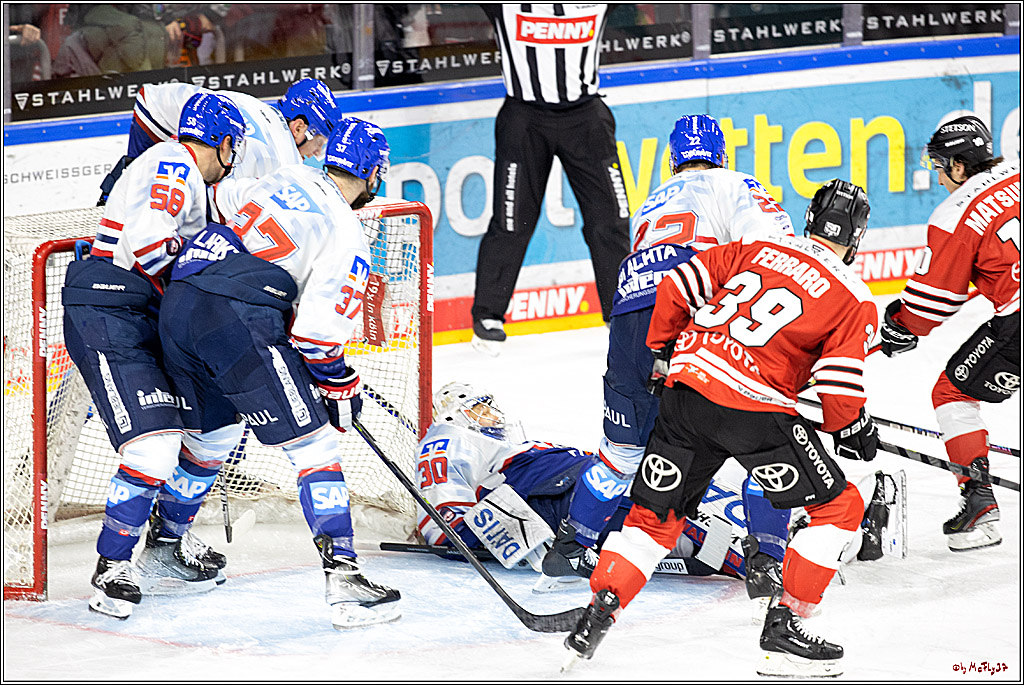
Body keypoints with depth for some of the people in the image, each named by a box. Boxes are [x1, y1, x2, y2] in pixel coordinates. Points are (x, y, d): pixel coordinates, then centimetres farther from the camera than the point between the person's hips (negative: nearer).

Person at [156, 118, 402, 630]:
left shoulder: (287, 178, 18)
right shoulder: (348, 239, -1)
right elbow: (317, 331, -7)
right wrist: (340, 386, 8)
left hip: (177, 304, 8)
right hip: (238, 322, -8)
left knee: (210, 433, 28)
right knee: (314, 446, -4)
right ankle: (344, 581, -12)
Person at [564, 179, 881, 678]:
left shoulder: (757, 247, 15)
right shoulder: (854, 300, 3)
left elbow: (677, 286, 14)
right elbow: (839, 381, -5)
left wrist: (662, 351, 27)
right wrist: (851, 430, 15)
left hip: (688, 387, 5)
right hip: (756, 409, -5)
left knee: (653, 515, 19)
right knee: (838, 507, 9)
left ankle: (600, 609, 10)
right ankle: (782, 630, 5)